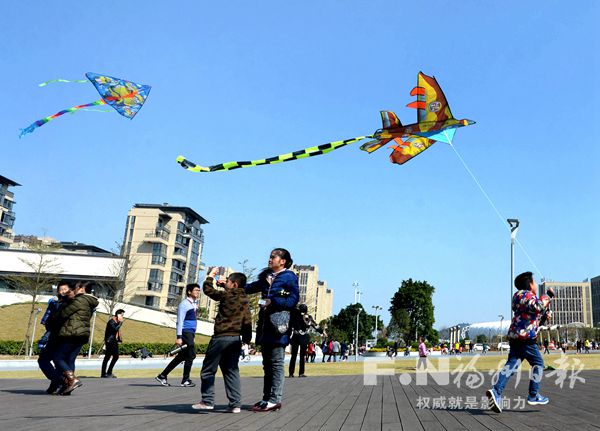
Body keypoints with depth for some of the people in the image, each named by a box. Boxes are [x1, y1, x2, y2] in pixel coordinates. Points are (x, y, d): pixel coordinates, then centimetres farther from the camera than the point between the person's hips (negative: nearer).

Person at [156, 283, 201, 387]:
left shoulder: (195, 303, 16)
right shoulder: (184, 304, -11)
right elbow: (180, 321, -16)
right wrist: (179, 337, -21)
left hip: (191, 333, 9)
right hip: (186, 332, -9)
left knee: (182, 356, 11)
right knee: (191, 355, -7)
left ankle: (162, 376, 19)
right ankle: (185, 380, 3)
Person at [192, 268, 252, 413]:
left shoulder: (227, 295, -9)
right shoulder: (245, 300, 9)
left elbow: (208, 290, 0)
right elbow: (247, 321, 13)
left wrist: (211, 275, 14)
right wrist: (247, 339, 20)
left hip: (221, 337, -6)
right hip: (236, 339, 6)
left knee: (208, 370, 6)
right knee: (232, 371, 9)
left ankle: (207, 401, 5)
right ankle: (235, 404, 5)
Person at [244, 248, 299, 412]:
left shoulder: (289, 277, -3)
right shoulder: (266, 277, 19)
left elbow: (293, 299, -11)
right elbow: (250, 288, 19)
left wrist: (273, 302, -17)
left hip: (278, 324, -8)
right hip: (265, 325, 8)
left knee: (276, 363, -4)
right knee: (267, 363, 12)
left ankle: (274, 400, 0)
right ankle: (267, 398, 19)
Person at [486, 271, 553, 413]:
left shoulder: (518, 295, 22)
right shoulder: (528, 295, -7)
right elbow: (537, 307, -27)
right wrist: (545, 299, -10)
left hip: (514, 336, 8)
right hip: (526, 337, -8)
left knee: (511, 364, 0)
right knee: (538, 363, 8)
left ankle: (496, 391, -17)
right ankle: (534, 396, 10)